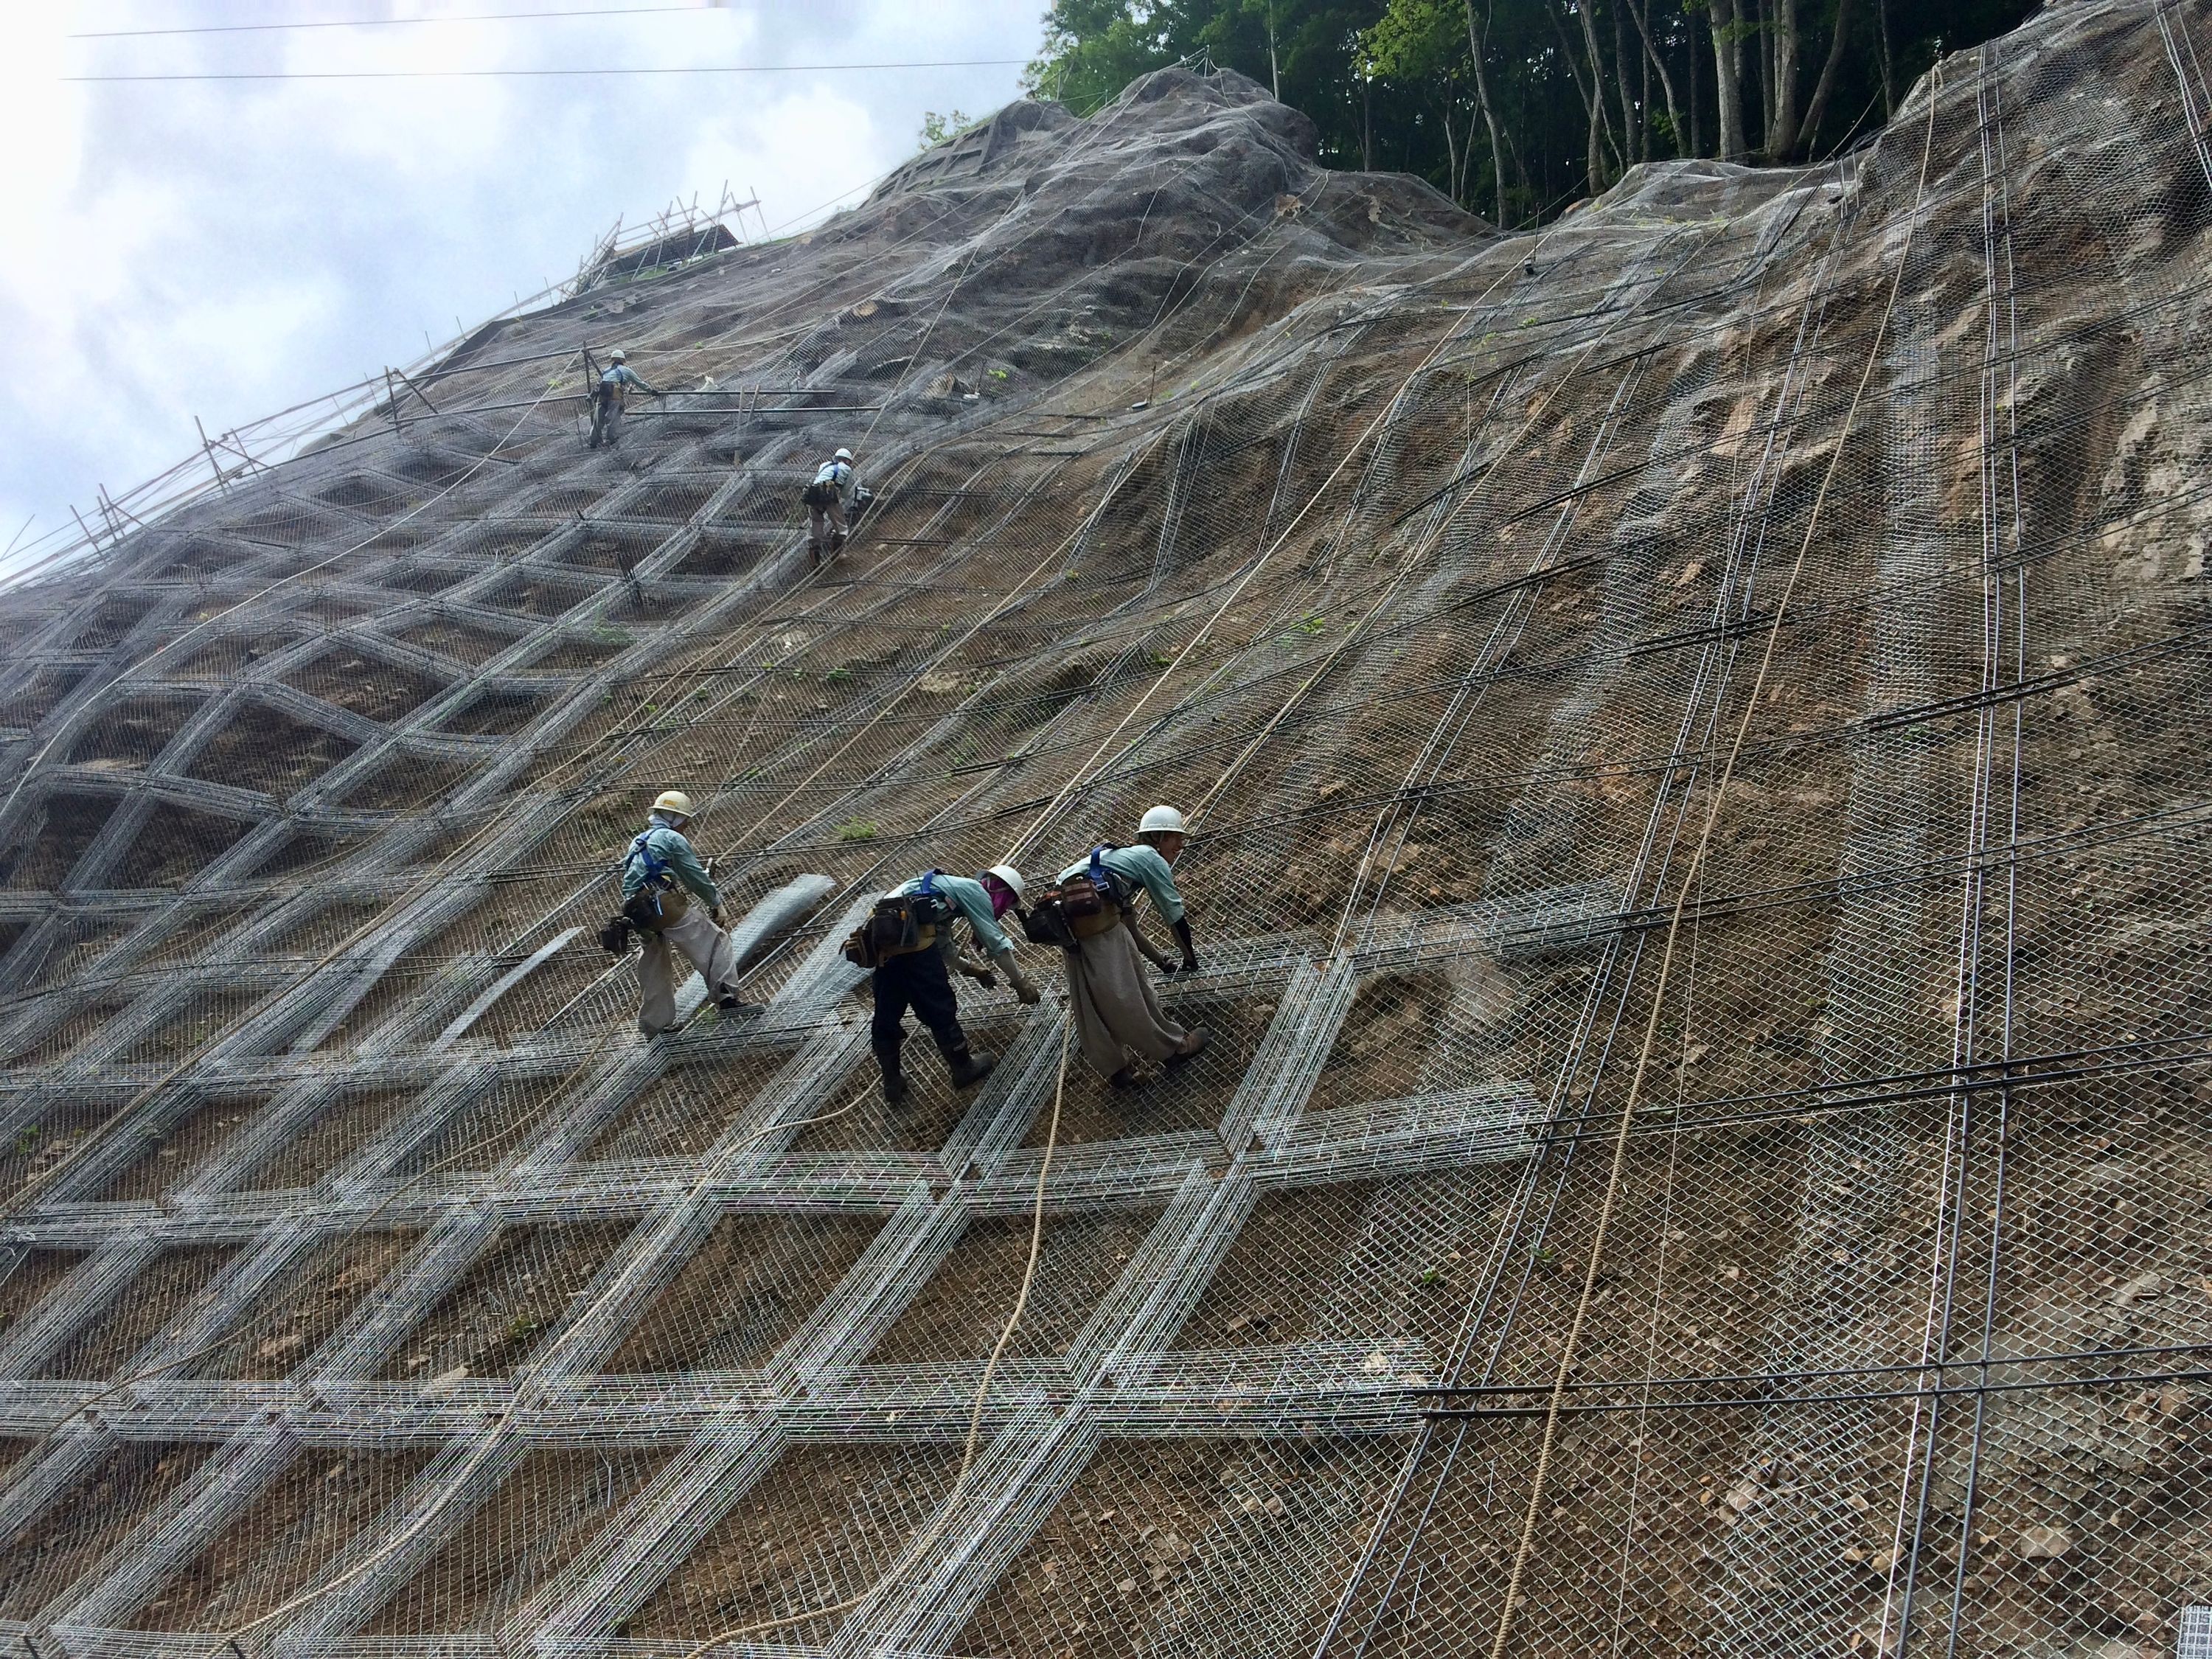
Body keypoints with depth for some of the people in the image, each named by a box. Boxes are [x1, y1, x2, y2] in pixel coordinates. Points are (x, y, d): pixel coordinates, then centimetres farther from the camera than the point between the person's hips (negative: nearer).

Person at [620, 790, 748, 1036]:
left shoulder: (637, 844, 28)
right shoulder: (672, 839, 2)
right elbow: (695, 876, 0)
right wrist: (716, 902, 13)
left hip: (639, 914, 8)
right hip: (665, 904, -8)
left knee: (654, 967, 17)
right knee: (714, 942, -2)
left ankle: (654, 1024, 21)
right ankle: (727, 996, -14)